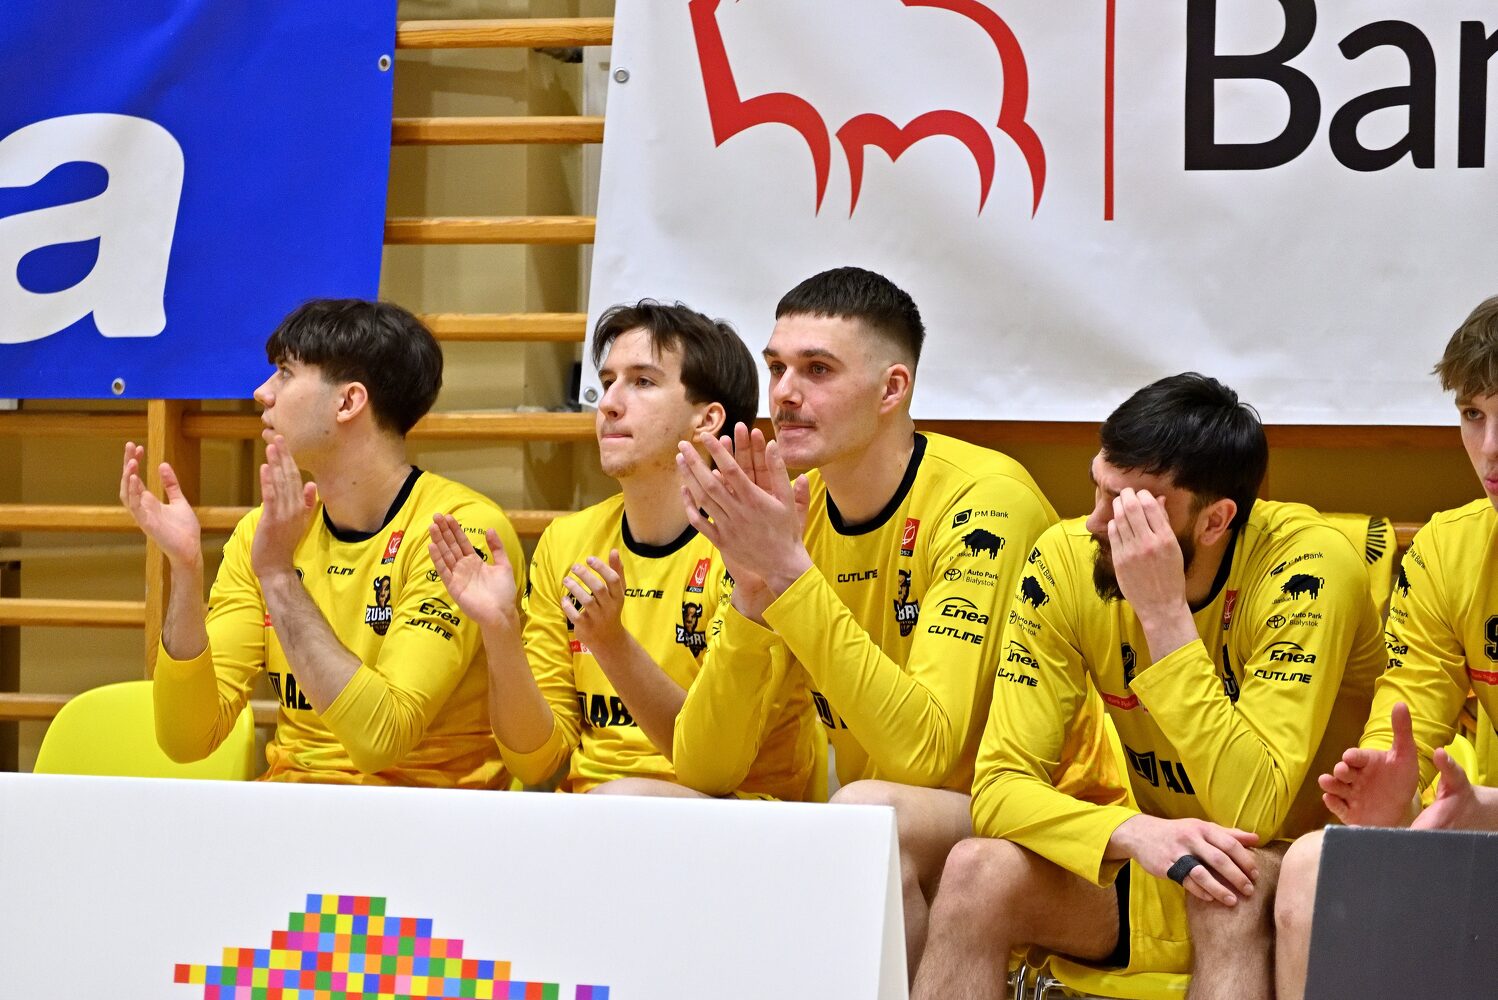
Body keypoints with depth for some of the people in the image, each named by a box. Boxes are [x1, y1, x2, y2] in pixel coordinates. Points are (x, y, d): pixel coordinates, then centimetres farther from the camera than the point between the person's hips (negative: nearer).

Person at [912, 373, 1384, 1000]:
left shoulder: (1305, 565, -24)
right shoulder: (1069, 561, -11)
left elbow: (1250, 816, -31)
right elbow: (1001, 783, -14)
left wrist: (1166, 613, -33)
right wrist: (1133, 831, -35)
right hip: (1160, 874, 5)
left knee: (1231, 888, -37)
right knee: (978, 873, -21)